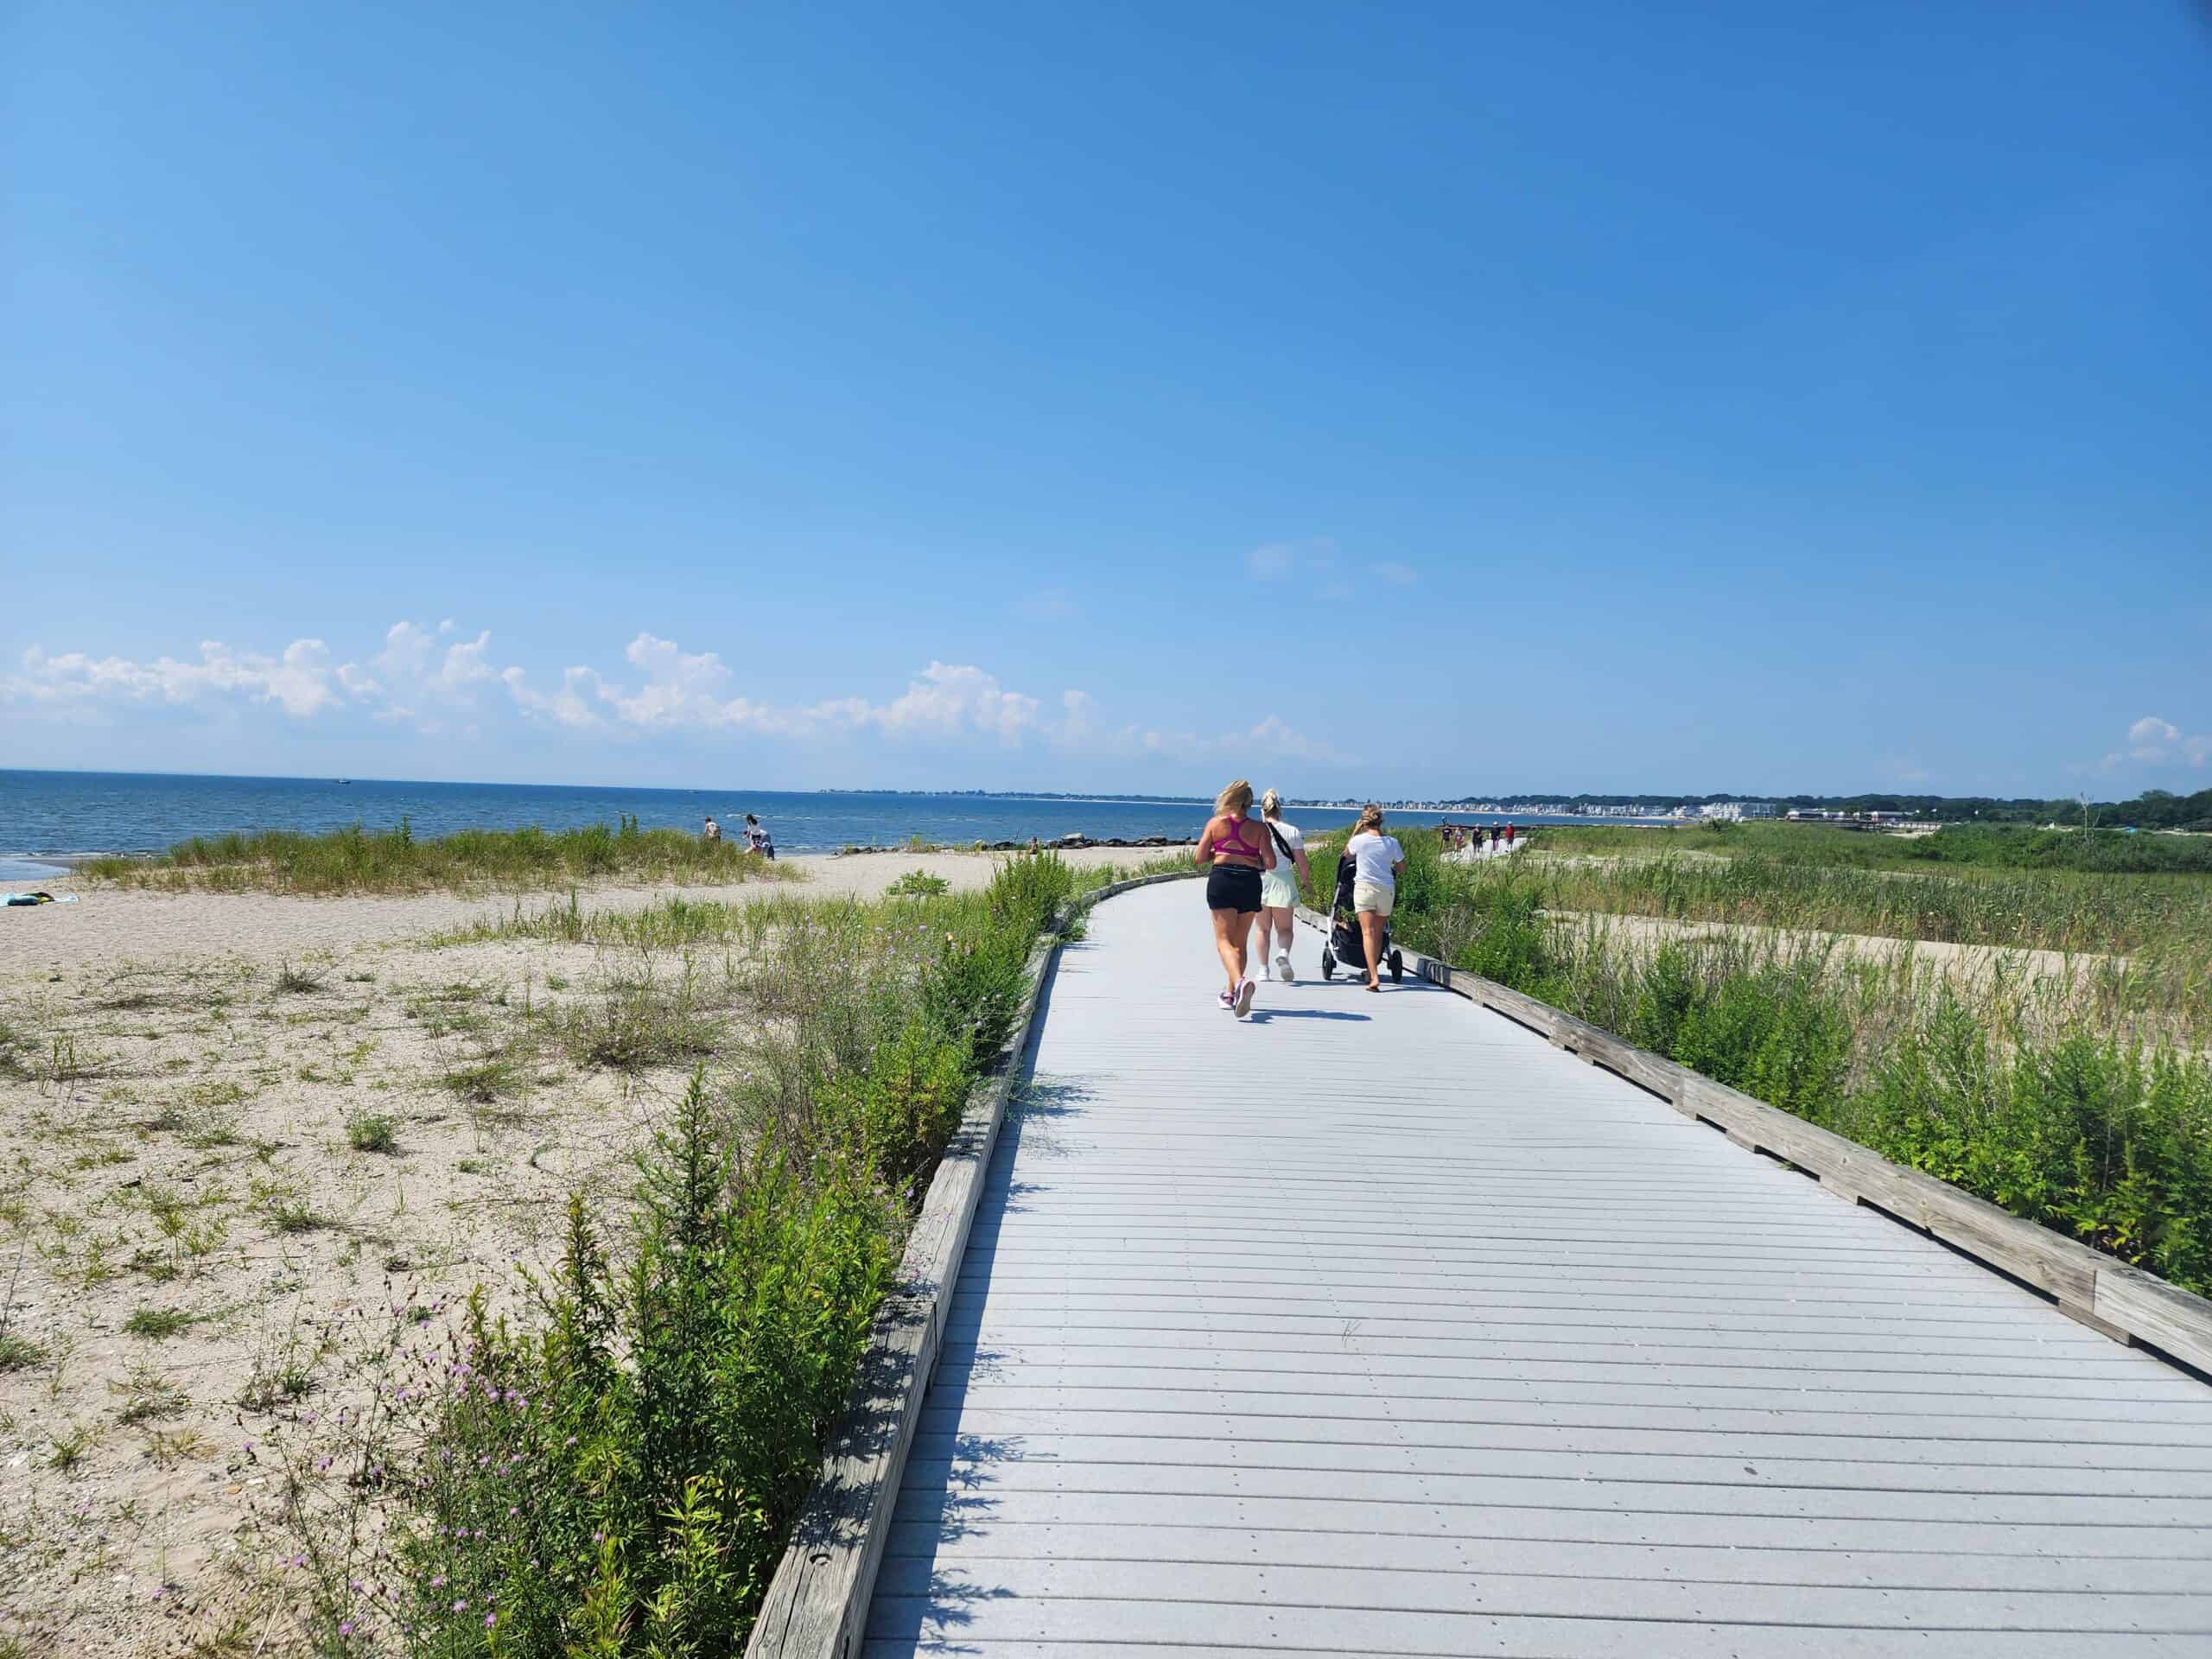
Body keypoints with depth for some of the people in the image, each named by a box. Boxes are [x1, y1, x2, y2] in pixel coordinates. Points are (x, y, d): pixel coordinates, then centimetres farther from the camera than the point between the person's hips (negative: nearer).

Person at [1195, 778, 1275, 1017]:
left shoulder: (1215, 823, 2)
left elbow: (1200, 859, 0)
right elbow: (1270, 864, -4)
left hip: (1221, 880, -2)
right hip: (1250, 882, 2)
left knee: (1224, 940, -4)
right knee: (1240, 942, 15)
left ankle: (1240, 981, -31)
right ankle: (1231, 995, 23)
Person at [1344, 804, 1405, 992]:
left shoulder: (1359, 840, -7)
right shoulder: (1391, 842, -1)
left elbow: (1347, 855, 15)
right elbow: (1402, 867, 9)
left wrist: (1355, 831, 16)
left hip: (1364, 888, -3)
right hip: (1387, 890, 3)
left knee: (1368, 933, -7)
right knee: (1378, 933, 17)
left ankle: (1374, 977, -20)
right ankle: (1372, 971, 30)